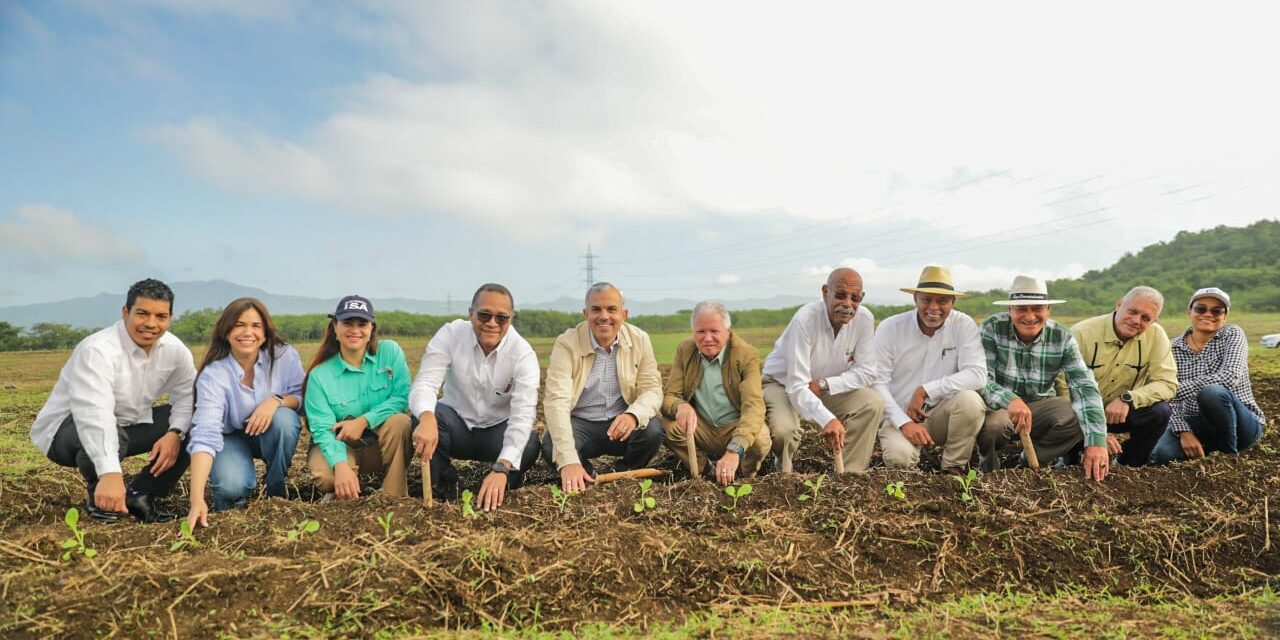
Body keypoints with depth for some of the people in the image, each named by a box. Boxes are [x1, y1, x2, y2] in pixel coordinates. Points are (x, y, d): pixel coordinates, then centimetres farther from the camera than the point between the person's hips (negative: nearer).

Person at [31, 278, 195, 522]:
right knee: (109, 433, -39)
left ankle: (140, 495, -6)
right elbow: (95, 415, -43)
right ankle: (99, 497, -8)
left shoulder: (174, 349, -9)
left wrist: (174, 433, -26)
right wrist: (110, 473, -56)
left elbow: (188, 395, -4)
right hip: (66, 431, -6)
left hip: (128, 425, 6)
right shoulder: (98, 350, -30)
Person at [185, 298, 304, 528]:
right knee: (231, 486, -32)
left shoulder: (285, 356, -20)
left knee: (283, 418, -33)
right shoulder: (213, 374, -26)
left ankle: (276, 492, -8)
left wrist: (277, 400, -34)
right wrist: (197, 500, -47)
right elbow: (205, 435, -36)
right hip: (231, 436, -2)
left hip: (273, 432, 2)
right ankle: (232, 501, 9)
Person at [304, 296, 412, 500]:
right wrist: (340, 465, -36)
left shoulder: (390, 352, -6)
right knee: (326, 476, -33)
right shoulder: (320, 375, -9)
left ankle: (394, 499, -21)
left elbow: (403, 397, -15)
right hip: (341, 447, -1)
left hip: (384, 444, 1)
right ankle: (343, 494, 4)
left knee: (400, 421, -31)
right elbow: (323, 429, -17)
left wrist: (363, 421, -24)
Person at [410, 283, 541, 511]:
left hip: (498, 430, -1)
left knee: (529, 445, -32)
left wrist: (502, 468, -47)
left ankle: (500, 488, 1)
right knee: (428, 415, -31)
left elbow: (523, 415, -31)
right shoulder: (450, 334, -16)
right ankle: (442, 486, -7)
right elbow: (425, 383, -26)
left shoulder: (523, 354, -20)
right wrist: (426, 418, -52)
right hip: (456, 423, 1)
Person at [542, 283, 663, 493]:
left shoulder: (640, 340, -5)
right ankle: (587, 480, 2)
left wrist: (634, 415, -35)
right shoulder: (567, 344, -15)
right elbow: (557, 400, -25)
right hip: (580, 423, -2)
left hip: (622, 422, 2)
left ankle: (622, 476, 4)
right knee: (551, 446, -31)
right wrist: (568, 462, -39)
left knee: (653, 430, -28)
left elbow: (652, 388, -8)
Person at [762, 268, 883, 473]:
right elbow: (796, 386, -35)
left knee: (873, 404, -18)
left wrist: (824, 384, -25)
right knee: (783, 430, -32)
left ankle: (850, 474, -7)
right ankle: (784, 477, 2)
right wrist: (827, 419, -50)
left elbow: (866, 372, -12)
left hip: (829, 388, 5)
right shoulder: (804, 320, -31)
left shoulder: (864, 319, -16)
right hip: (784, 384, -4)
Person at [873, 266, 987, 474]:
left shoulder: (963, 325, -5)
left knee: (970, 399, -29)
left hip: (942, 414, 2)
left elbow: (978, 375, -17)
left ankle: (954, 469, -7)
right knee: (900, 456, -32)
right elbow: (877, 383, -10)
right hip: (900, 416, -2)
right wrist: (904, 423, -20)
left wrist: (925, 390, -20)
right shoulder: (890, 328, -7)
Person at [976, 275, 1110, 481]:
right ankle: (989, 466, 0)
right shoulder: (992, 329, -17)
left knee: (1079, 418, -25)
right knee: (993, 423, -36)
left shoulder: (1063, 338, -11)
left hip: (1039, 407, 3)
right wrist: (1010, 400, -47)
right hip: (999, 407, -3)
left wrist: (1096, 441, -33)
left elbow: (1085, 388, -20)